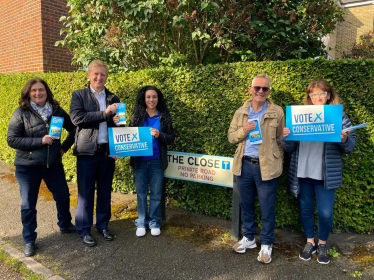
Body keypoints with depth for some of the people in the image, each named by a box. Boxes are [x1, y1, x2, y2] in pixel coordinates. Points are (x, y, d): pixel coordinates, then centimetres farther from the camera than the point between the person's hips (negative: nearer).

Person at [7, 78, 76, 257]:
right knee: (28, 204, 7)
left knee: (63, 196, 13)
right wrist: (40, 141, -20)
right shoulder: (21, 113, -8)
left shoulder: (57, 111, 1)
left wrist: (64, 147, 4)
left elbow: (74, 129, 13)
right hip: (28, 167, -3)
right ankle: (29, 240, 26)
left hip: (53, 164, 3)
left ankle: (65, 225, 39)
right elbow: (12, 140, -12)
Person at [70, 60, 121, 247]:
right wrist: (104, 114, -17)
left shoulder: (113, 98, 13)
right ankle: (84, 229, 18)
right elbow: (77, 118, -13)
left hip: (107, 151, 4)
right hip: (87, 151, -3)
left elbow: (118, 122, 18)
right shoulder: (79, 95, 3)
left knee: (105, 191, 12)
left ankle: (103, 226, 27)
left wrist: (117, 122, -6)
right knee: (85, 192, 3)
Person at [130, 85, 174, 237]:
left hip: (157, 161, 0)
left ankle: (154, 222, 24)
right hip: (139, 160, 0)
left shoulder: (164, 116, 2)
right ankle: (141, 223, 23)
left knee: (156, 193, 8)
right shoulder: (137, 116, 3)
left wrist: (159, 135, -18)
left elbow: (171, 138, 1)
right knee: (141, 192, 9)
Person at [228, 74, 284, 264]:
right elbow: (231, 137, 7)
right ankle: (248, 238, 35)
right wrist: (242, 131, -13)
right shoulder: (241, 112, 6)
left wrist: (278, 162, -6)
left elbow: (281, 140, 1)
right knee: (246, 205, 16)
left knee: (267, 208, 8)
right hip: (244, 165, 3)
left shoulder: (277, 112, -2)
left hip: (266, 166, -3)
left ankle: (266, 244, 25)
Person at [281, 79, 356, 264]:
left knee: (325, 213, 1)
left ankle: (322, 244, 29)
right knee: (305, 209, 13)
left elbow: (350, 147, 0)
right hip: (302, 173, 2)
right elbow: (290, 148, 5)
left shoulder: (339, 117, 0)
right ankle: (310, 242, 35)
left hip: (326, 175, -2)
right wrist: (285, 138, -16)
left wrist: (344, 139, -22)